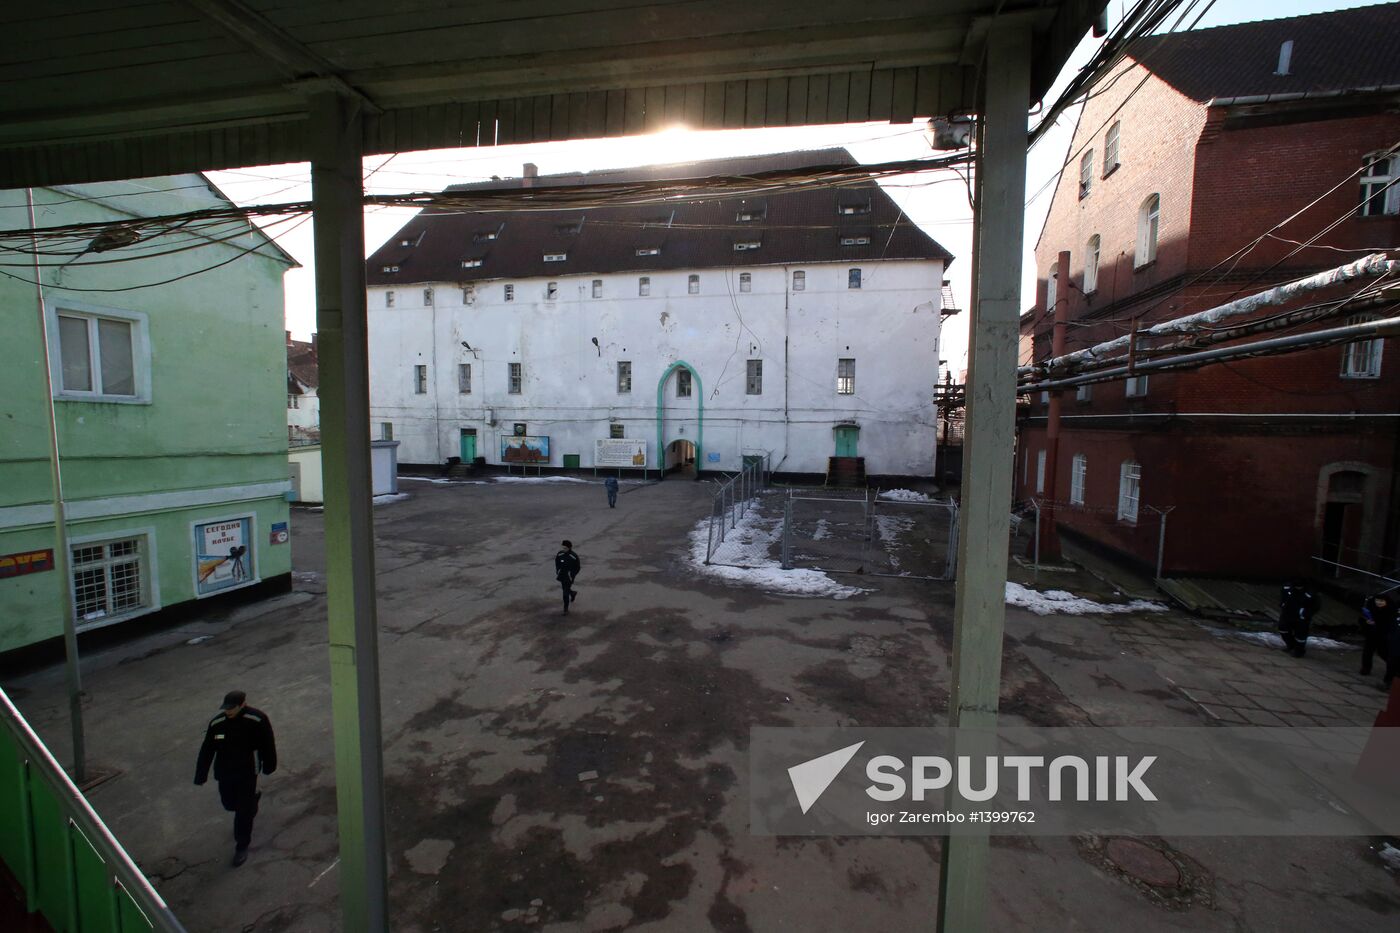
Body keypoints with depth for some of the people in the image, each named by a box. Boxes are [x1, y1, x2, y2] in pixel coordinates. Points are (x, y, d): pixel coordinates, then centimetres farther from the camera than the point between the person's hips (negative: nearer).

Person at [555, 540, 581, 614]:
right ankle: (573, 593, 54)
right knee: (565, 590, 21)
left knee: (566, 593, -5)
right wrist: (557, 572, 3)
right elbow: (557, 563, 9)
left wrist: (572, 576, -12)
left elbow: (578, 567, -8)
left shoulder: (574, 556, -19)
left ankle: (566, 609, 10)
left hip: (569, 577, -4)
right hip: (561, 577, 4)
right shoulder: (560, 554, -9)